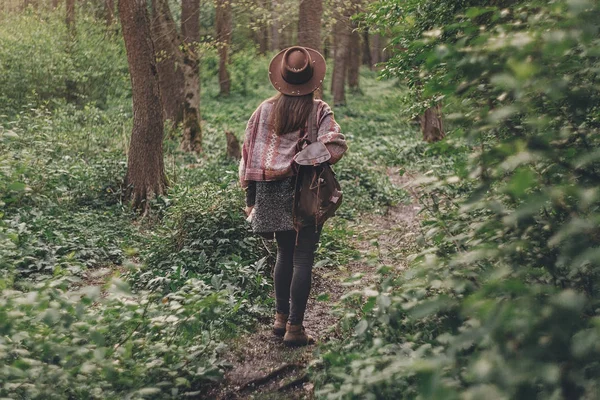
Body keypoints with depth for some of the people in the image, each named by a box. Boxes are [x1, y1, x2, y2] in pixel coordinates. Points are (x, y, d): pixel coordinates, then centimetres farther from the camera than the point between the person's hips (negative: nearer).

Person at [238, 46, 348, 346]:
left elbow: (249, 152, 4)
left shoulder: (266, 109, 3)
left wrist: (250, 198, 9)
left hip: (271, 192, 4)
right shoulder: (319, 111, -6)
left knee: (284, 253, 20)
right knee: (303, 258, 3)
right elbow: (336, 148, -19)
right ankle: (294, 327, 5)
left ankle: (281, 317, 26)